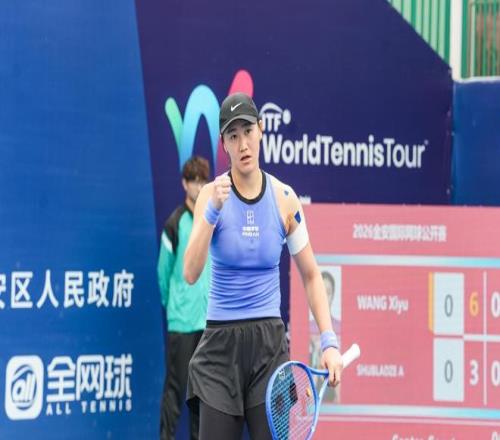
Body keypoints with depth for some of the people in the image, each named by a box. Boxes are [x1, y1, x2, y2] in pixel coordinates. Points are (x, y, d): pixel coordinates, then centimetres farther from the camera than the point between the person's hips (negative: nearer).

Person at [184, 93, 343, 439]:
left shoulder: (285, 199, 1)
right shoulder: (212, 195, -4)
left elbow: (311, 275, 9)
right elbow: (191, 273, -16)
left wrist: (329, 341, -1)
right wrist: (212, 211, -27)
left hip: (269, 345, 1)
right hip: (221, 344, -1)